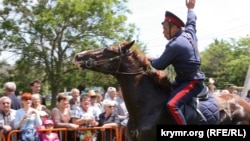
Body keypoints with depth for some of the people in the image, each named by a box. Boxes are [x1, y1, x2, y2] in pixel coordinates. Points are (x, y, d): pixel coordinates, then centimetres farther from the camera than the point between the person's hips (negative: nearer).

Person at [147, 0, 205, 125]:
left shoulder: (174, 45, -21)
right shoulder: (189, 33, 5)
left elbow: (160, 65, -14)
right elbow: (191, 22, 29)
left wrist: (149, 59, 7)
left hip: (191, 82, -11)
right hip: (191, 78, 11)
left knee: (172, 105, -30)